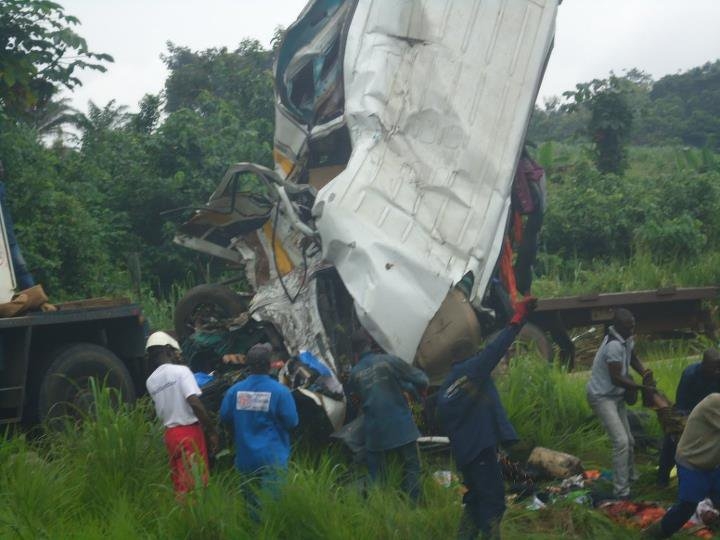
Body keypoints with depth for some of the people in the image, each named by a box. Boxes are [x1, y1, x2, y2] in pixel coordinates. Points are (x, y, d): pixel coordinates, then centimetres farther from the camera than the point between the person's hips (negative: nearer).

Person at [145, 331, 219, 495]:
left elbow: (159, 412, 8)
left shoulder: (150, 381, 8)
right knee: (197, 482, -1)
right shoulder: (181, 371, -11)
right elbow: (194, 402, -19)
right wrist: (212, 430, -14)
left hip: (169, 434, 6)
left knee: (180, 485, 13)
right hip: (190, 432, -6)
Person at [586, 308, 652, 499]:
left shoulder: (627, 338, -2)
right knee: (621, 442, -17)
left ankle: (630, 477, 38)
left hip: (616, 395, 9)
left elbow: (633, 357, 15)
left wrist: (644, 371, -5)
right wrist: (641, 387, -19)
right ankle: (621, 491, -14)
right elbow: (616, 378, -27)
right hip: (602, 397, -9)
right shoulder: (614, 345, -29)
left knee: (629, 440, 17)